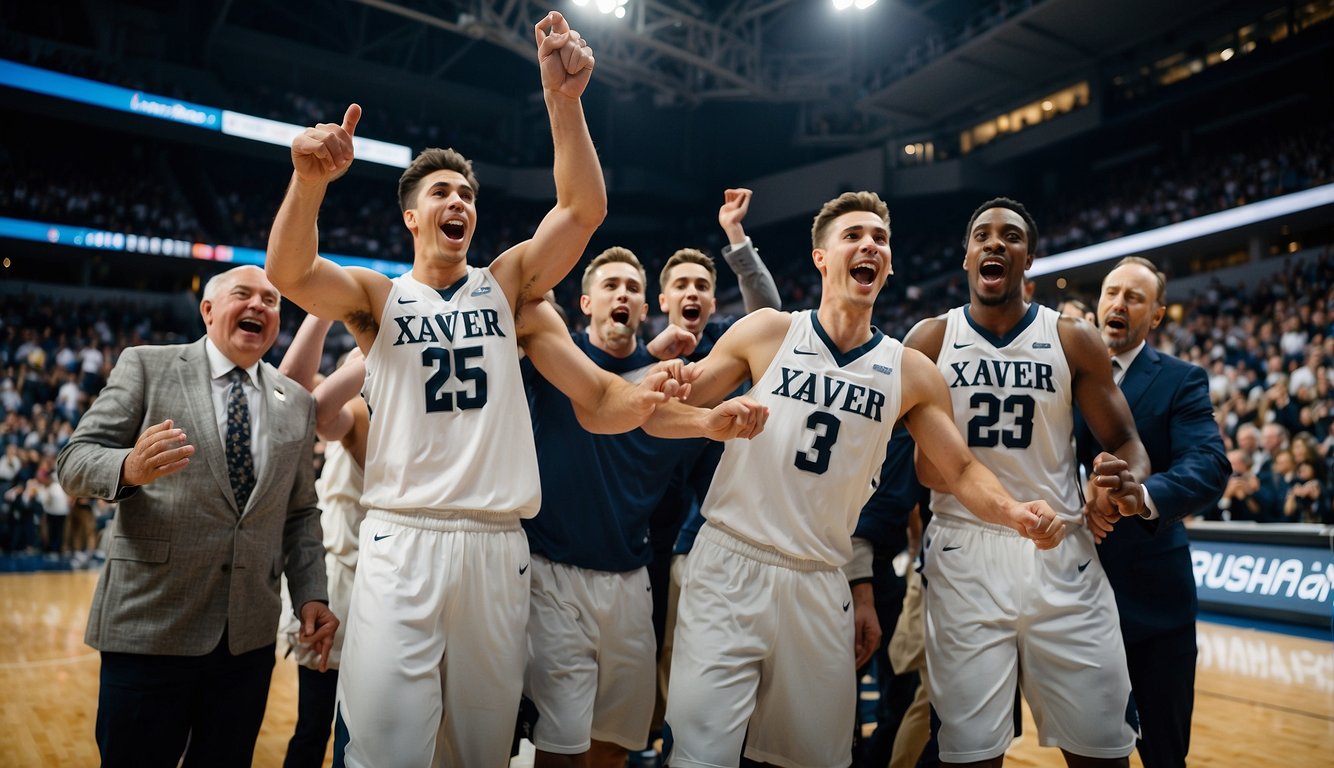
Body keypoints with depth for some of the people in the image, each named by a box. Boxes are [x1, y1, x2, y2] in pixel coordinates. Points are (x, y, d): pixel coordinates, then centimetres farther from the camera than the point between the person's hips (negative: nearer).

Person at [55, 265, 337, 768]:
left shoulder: (297, 404, 10)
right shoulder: (147, 367, 1)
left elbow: (300, 512, 12)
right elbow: (74, 461, -3)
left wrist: (311, 596, 2)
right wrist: (129, 468, -26)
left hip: (251, 633, 3)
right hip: (151, 622, -3)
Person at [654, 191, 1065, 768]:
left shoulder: (911, 373, 2)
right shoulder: (767, 333, -3)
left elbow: (961, 469, 7)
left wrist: (1015, 513, -13)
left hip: (820, 587, 3)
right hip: (730, 567, -2)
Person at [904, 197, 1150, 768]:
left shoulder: (1074, 341, 4)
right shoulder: (929, 341, 2)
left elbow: (1125, 441, 7)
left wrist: (1129, 483, -16)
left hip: (1062, 554, 2)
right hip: (963, 554, -1)